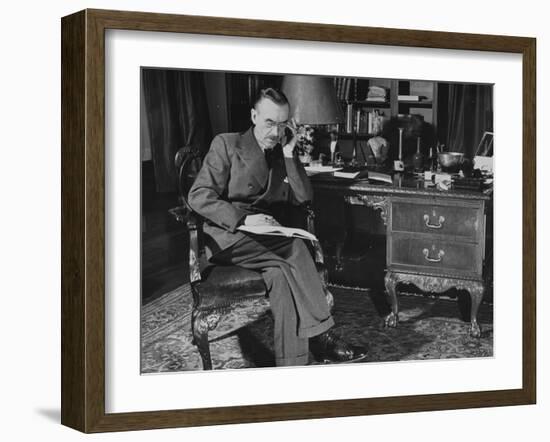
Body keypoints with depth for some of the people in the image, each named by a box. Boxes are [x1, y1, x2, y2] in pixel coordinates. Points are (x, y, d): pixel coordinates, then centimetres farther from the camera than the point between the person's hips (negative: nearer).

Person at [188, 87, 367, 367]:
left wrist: (289, 154, -2)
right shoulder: (226, 145, 3)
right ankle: (321, 337, -28)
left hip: (265, 238, 4)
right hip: (227, 236, -4)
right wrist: (243, 219, -20)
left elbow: (303, 198, 6)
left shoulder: (283, 155, 18)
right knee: (295, 250, -30)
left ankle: (292, 364, -36)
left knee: (281, 274, -31)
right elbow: (198, 196, -7)